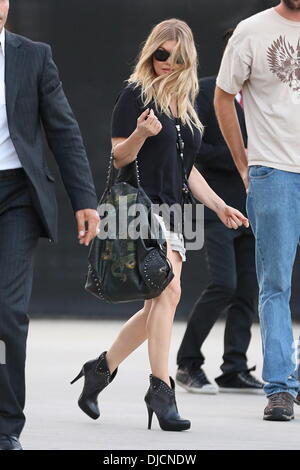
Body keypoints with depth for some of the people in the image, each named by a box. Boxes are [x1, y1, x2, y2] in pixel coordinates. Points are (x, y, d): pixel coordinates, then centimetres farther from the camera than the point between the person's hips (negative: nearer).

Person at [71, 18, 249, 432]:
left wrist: (219, 206, 19)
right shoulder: (136, 94, -3)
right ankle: (160, 389, -20)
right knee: (168, 291, -21)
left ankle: (102, 368, 22)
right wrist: (140, 133, -24)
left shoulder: (184, 105, 17)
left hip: (171, 212, 8)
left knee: (158, 305, 6)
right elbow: (119, 158, -5)